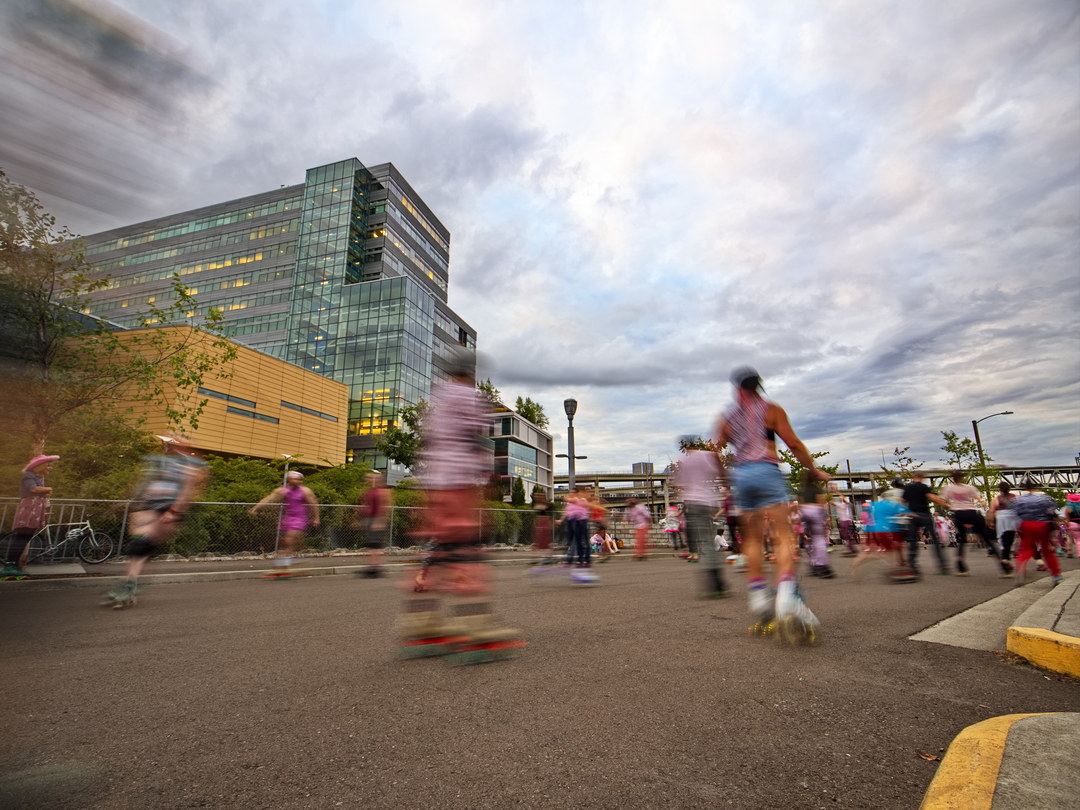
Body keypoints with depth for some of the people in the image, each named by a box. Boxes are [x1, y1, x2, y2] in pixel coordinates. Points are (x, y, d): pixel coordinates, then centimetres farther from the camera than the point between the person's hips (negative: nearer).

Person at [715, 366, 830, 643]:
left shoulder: (727, 417, 16)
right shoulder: (771, 409, 7)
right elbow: (794, 445, 2)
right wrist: (815, 470, 13)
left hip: (741, 475, 4)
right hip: (766, 471, -4)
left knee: (753, 540, 11)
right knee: (783, 537, -10)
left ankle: (758, 599, 9)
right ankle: (787, 598, -27)